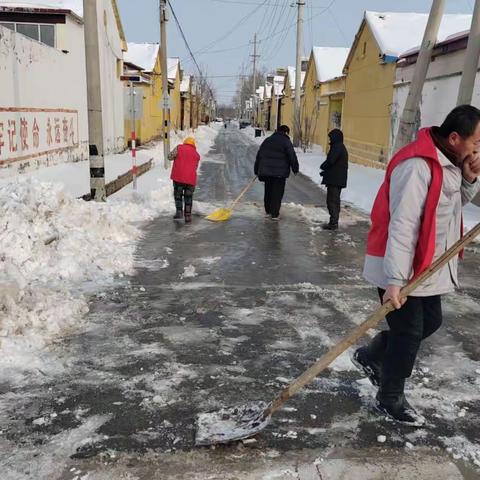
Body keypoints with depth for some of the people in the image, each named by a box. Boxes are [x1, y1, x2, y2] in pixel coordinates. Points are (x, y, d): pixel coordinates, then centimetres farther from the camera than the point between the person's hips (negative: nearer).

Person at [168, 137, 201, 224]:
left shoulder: (179, 148, 5)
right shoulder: (196, 154, 15)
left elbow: (170, 157, 5)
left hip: (178, 177, -2)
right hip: (190, 178, 2)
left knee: (178, 195, 12)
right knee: (188, 197, 10)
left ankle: (179, 212, 2)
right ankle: (188, 216, 9)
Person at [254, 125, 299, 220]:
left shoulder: (267, 140, 14)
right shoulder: (286, 142, -5)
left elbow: (259, 156, 16)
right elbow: (292, 157, -8)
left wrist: (257, 170, 21)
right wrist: (295, 169, 4)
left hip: (266, 171, 6)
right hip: (280, 173, -6)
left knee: (268, 191, 16)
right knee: (277, 193, 0)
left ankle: (268, 211, 24)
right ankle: (274, 214, -1)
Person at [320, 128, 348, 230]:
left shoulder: (337, 147, -15)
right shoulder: (342, 147, 17)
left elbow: (330, 161, -22)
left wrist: (322, 167, -3)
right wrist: (325, 171, 9)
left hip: (334, 179, -10)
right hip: (339, 179, 10)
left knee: (332, 201, -7)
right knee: (335, 200, 15)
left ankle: (333, 223, -6)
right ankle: (334, 222, 22)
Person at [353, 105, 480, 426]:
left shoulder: (450, 161, 7)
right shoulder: (417, 165, -24)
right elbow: (402, 225, -29)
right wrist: (394, 280, -31)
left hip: (429, 266, 10)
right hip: (402, 268, -10)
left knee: (430, 321, 19)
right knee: (409, 331, 1)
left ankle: (370, 356, 36)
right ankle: (391, 399, 22)